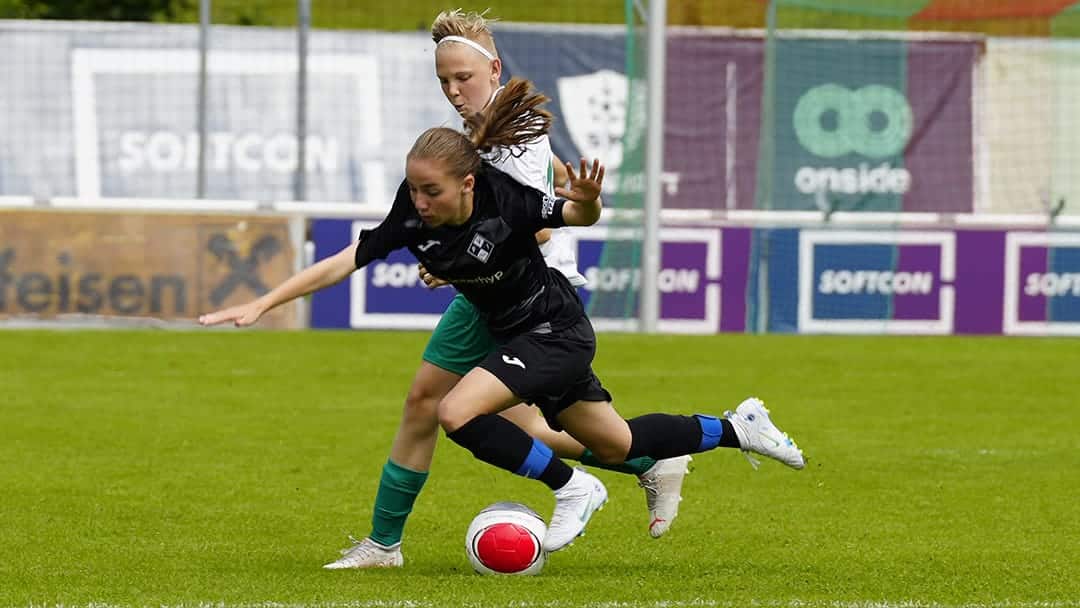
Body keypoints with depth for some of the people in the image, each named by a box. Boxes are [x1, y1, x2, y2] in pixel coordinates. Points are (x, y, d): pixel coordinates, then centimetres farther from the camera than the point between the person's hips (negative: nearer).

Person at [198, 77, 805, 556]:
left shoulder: (505, 200, -28)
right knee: (619, 445, 18)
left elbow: (577, 215, -21)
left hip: (556, 331, -7)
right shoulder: (413, 218, -15)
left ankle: (572, 488, -6)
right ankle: (737, 428, 39)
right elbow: (339, 264, -14)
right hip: (514, 334, 7)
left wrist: (587, 202, -47)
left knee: (458, 414, -24)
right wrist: (260, 305, -21)